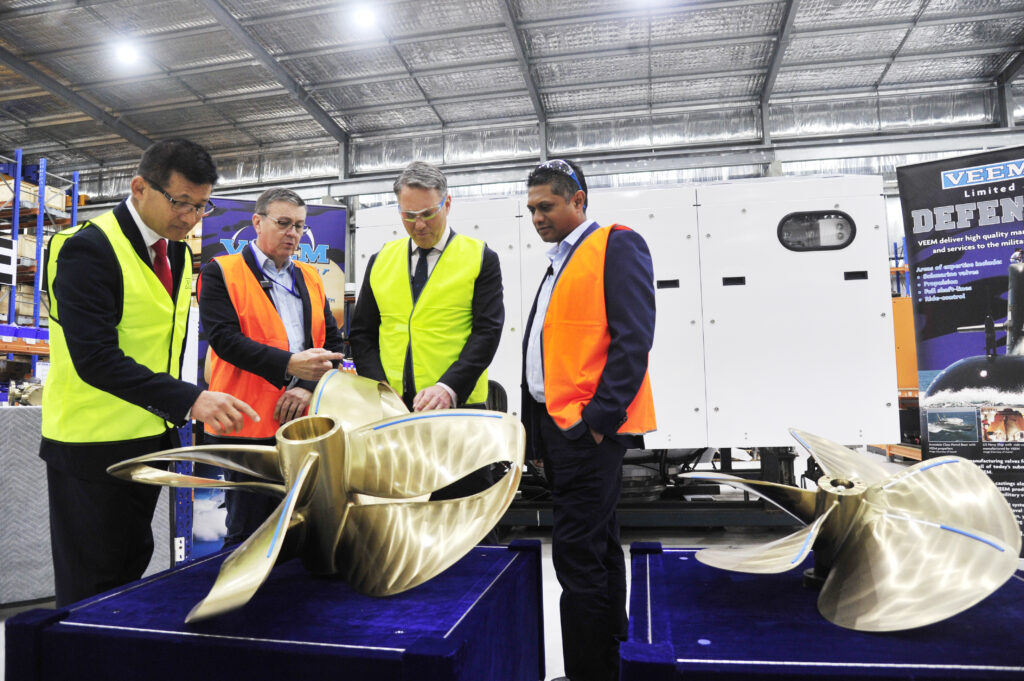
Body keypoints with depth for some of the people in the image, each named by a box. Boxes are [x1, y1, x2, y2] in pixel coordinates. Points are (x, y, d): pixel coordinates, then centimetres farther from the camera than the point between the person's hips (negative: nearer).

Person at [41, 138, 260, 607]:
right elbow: (95, 357, -27)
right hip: (92, 445, -7)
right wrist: (188, 400, -34)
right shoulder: (88, 249, -18)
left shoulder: (179, 253, 8)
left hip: (151, 438, 7)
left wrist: (170, 417, 11)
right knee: (92, 588, 5)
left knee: (131, 571, 19)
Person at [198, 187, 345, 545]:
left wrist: (310, 386, -6)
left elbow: (332, 340, 10)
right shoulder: (220, 273, 1)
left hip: (303, 421, 5)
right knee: (249, 535, 5)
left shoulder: (310, 277, 16)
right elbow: (224, 338, -13)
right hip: (249, 423, -4)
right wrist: (289, 364, -24)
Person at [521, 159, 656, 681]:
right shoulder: (560, 263, 21)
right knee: (597, 546, 17)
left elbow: (633, 337, -15)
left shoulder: (617, 246, -4)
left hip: (590, 428, -9)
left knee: (577, 554, -7)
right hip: (556, 425, 9)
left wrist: (600, 416, -19)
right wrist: (537, 432, 18)